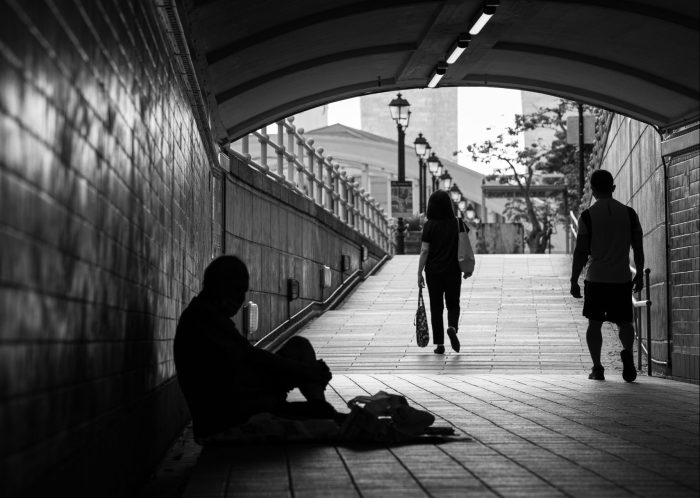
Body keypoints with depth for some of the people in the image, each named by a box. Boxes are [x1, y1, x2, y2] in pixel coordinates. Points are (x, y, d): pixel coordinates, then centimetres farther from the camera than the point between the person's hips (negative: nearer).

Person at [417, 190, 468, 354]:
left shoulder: (429, 225, -8)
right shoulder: (457, 223, -3)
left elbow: (424, 251, -9)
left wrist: (419, 273, -4)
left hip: (433, 271, -1)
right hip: (453, 271, 1)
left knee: (436, 307, 8)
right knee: (453, 304, 16)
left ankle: (439, 344, 7)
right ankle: (452, 327, -14)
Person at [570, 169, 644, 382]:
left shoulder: (588, 216, -5)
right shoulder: (629, 213, 3)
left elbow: (581, 252, -6)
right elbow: (638, 248, 6)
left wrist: (574, 281, 0)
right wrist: (639, 274, 16)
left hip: (596, 278, -2)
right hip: (622, 278, 2)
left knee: (594, 323, 10)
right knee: (624, 322, 11)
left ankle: (597, 367, 4)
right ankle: (627, 352, -17)